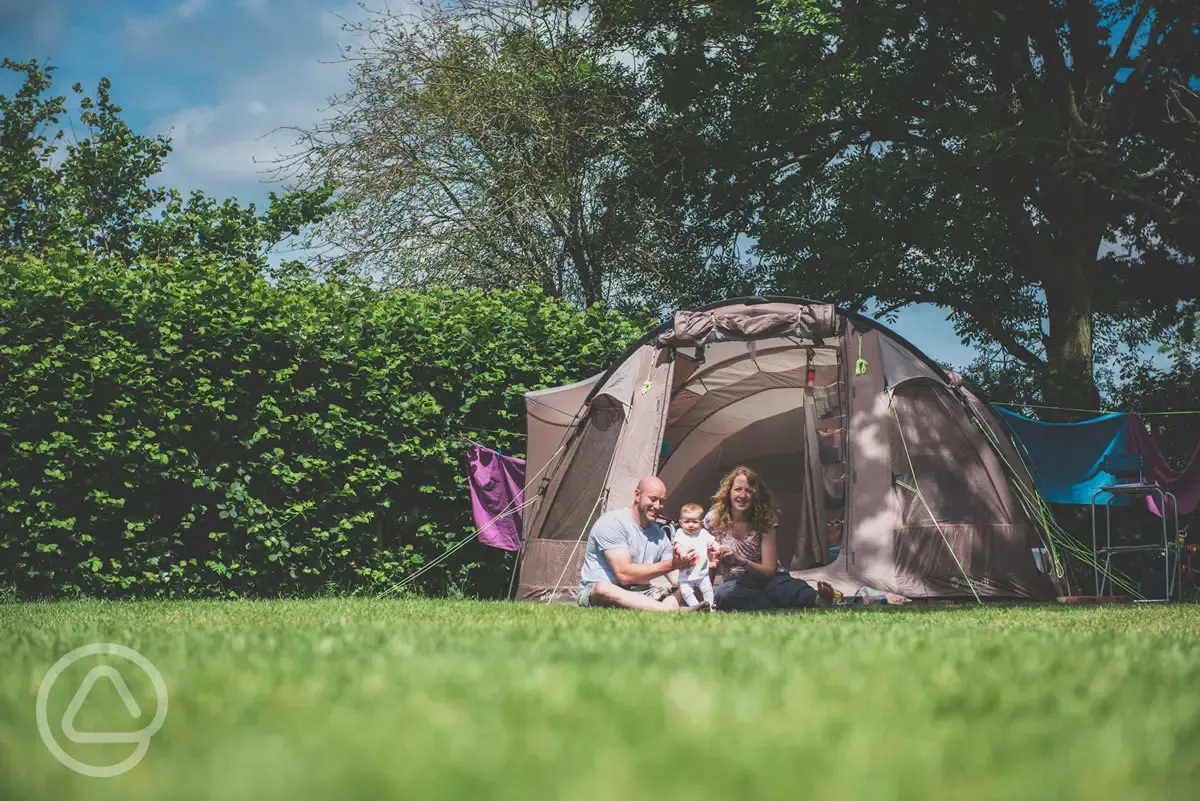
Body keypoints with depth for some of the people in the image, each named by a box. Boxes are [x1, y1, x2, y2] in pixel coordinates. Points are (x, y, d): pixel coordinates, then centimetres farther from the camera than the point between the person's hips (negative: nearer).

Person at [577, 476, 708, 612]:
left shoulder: (660, 535, 11)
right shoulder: (611, 523, -12)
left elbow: (676, 580, 4)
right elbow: (624, 575, -22)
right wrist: (670, 565, -26)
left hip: (638, 595, 6)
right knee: (603, 589, -41)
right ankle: (673, 611, -52)